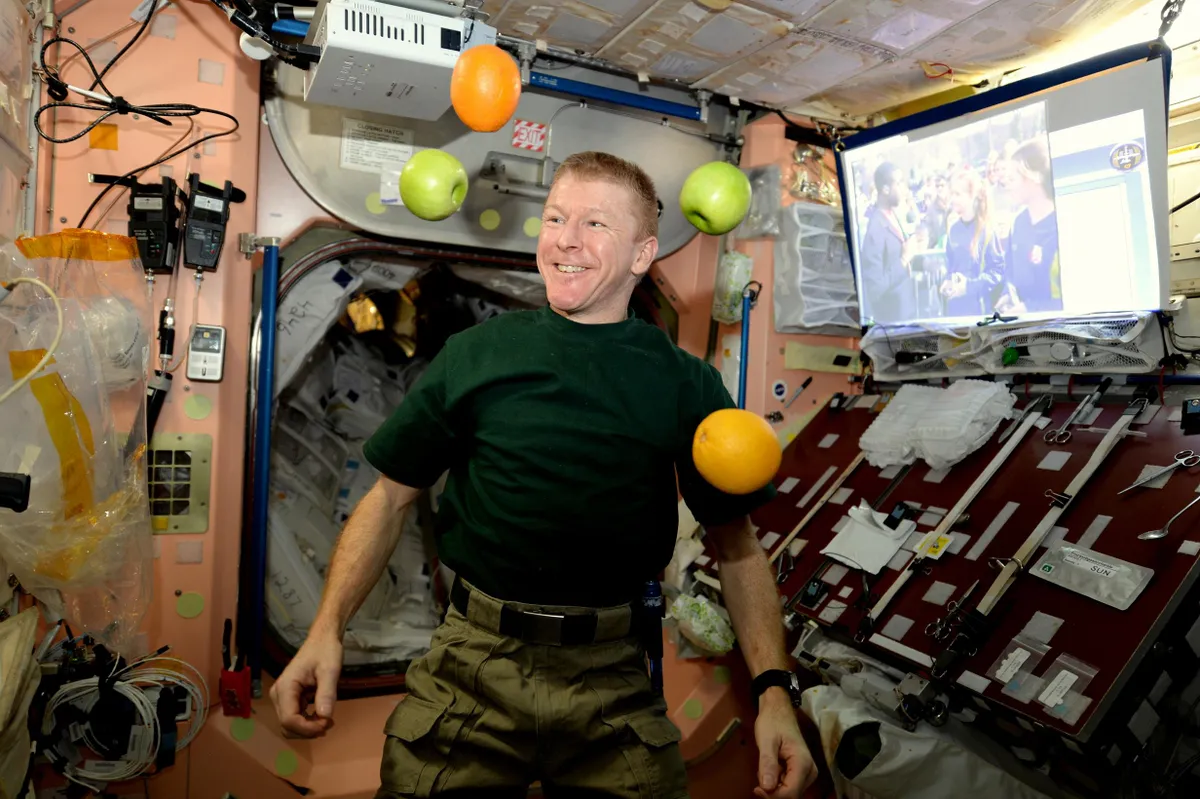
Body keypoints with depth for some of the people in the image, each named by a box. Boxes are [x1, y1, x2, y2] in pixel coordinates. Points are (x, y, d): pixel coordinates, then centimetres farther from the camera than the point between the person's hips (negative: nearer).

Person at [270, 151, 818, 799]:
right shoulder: (475, 354, 1)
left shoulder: (686, 384, 1)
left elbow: (735, 542, 4)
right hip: (473, 661, 0)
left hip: (613, 679, 1)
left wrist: (774, 694, -6)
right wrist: (327, 630, -7)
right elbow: (390, 497, 5)